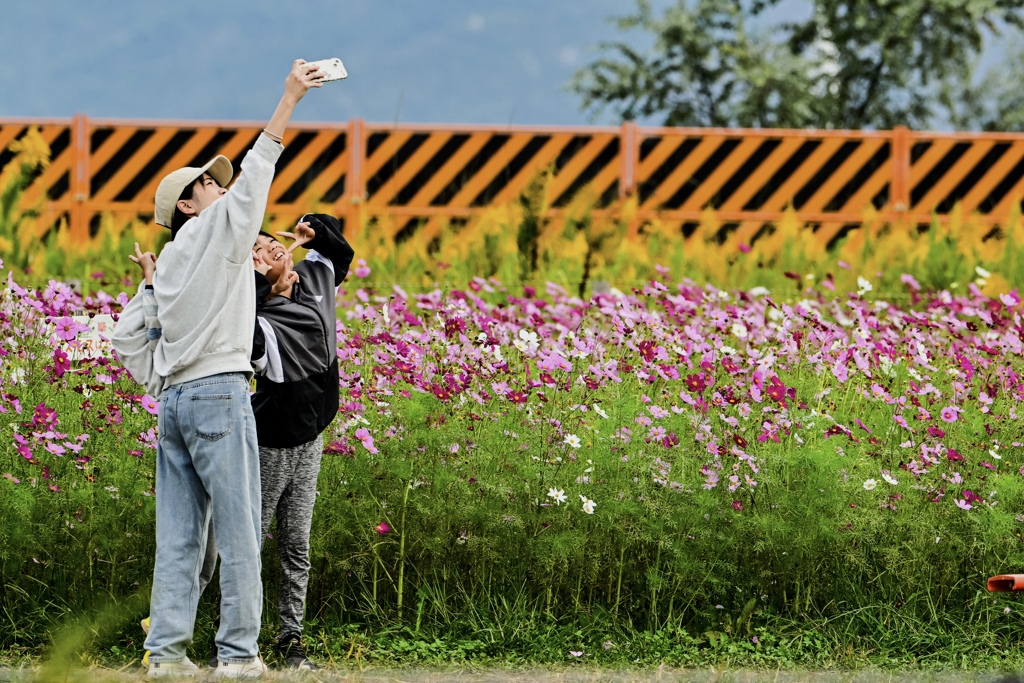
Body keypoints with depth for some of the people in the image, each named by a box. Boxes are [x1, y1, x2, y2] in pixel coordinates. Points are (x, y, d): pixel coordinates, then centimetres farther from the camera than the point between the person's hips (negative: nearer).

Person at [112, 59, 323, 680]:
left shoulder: (167, 266, 20)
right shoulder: (217, 231, 1)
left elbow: (127, 336, 18)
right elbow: (255, 172, -6)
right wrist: (290, 100, -6)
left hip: (174, 398, 8)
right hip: (219, 393, -8)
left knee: (179, 534, 4)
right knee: (239, 528, -6)